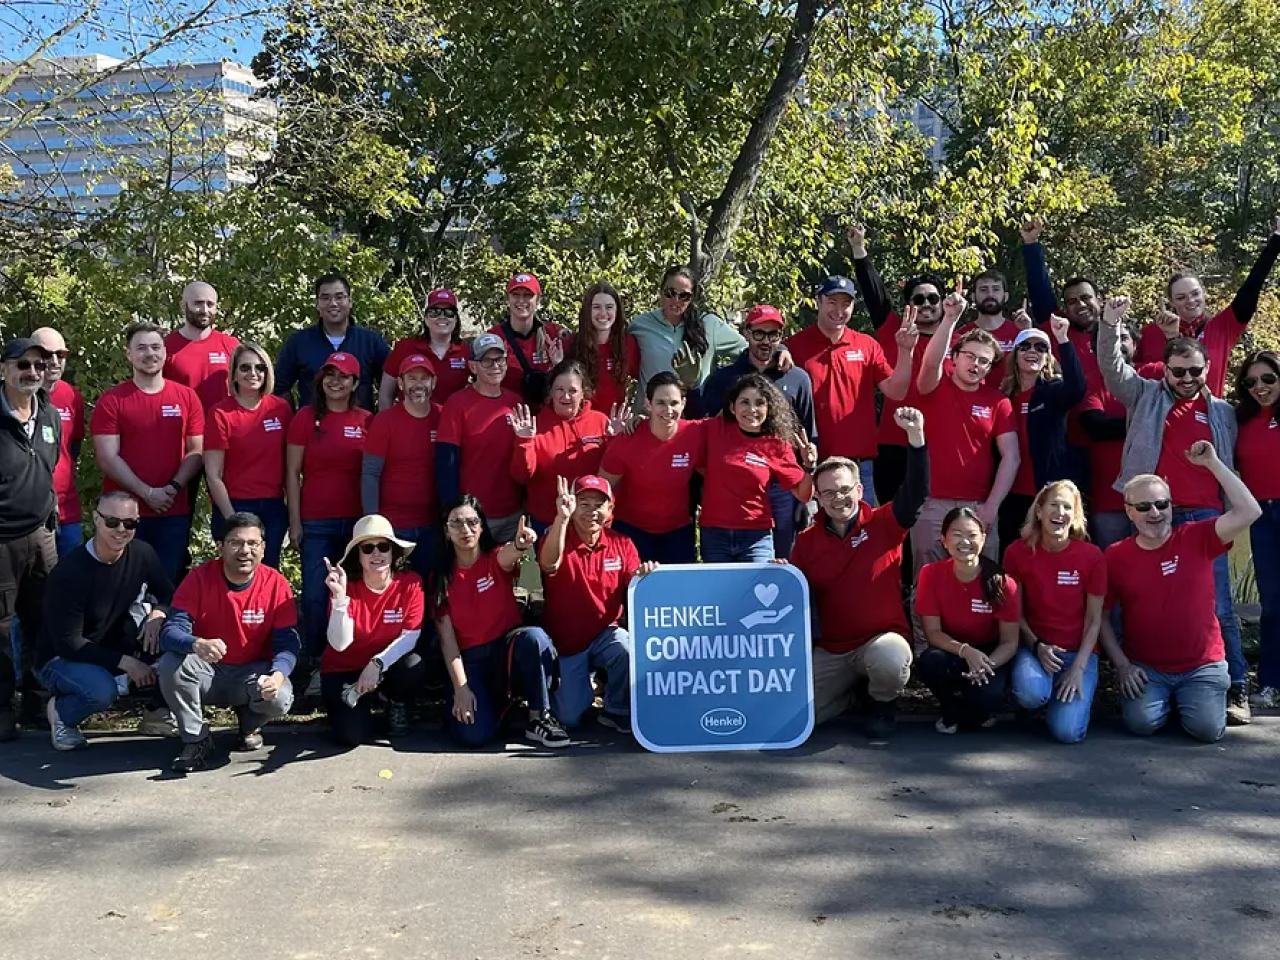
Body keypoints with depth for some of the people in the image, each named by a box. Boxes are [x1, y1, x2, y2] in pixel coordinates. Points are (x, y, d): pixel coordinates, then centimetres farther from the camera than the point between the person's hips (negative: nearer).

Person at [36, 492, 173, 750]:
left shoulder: (141, 553, -9)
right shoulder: (69, 572, -24)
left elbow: (169, 596, 0)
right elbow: (67, 643, -23)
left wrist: (158, 613, -24)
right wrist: (125, 662, -25)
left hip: (117, 646, 5)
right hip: (63, 658, -5)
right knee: (101, 691, -37)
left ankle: (158, 712, -6)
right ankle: (60, 711, 0)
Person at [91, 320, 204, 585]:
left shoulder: (187, 397, 7)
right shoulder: (111, 400, 0)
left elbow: (197, 451, 5)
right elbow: (107, 458, -6)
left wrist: (173, 488, -10)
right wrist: (148, 493, -13)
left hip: (175, 512, 2)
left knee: (168, 583, 9)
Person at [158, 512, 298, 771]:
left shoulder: (276, 584, -12)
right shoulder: (199, 578, -13)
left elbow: (287, 643, -14)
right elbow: (170, 632, -22)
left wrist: (277, 675, -37)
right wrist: (197, 645, -47)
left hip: (253, 672, 0)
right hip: (207, 672, 0)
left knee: (280, 699, -31)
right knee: (171, 664, -30)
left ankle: (250, 724, 10)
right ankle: (196, 738, -6)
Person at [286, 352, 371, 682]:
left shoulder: (367, 422, 5)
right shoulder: (305, 418, 2)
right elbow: (292, 472, 2)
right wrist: (295, 520, -3)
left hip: (357, 521, 1)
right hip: (316, 522, -1)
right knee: (315, 594, -2)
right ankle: (312, 661, 10)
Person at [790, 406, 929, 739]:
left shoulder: (882, 524, -6)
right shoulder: (807, 541, 3)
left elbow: (916, 492, -23)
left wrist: (916, 436, -36)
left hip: (883, 637, -3)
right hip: (830, 649, 3)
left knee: (891, 660, -38)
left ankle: (884, 704, 0)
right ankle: (853, 686, 22)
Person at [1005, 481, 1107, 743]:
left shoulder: (1091, 556, -8)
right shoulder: (1018, 552, -8)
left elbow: (1094, 620, -3)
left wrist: (1078, 668, -13)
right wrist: (1037, 647, -15)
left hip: (1079, 651, 0)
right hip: (1034, 646, 0)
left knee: (1067, 731, -21)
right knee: (1031, 693, -35)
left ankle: (1070, 696, 14)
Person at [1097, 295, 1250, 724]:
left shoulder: (1223, 412, 17)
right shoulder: (1145, 396, 12)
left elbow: (1230, 464, 18)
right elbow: (1111, 368, 0)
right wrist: (1110, 324, -14)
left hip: (1206, 516, 1)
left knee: (1218, 606, -3)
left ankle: (1236, 689, 1)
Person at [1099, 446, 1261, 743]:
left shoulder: (1197, 539, -4)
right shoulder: (1115, 556, -4)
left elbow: (1249, 512, -17)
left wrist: (1212, 462, -18)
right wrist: (1121, 665, -6)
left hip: (1201, 666, 0)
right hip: (1145, 667, 0)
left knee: (1208, 729, -17)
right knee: (1141, 723, -21)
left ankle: (1186, 699, 18)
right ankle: (1159, 698, 14)